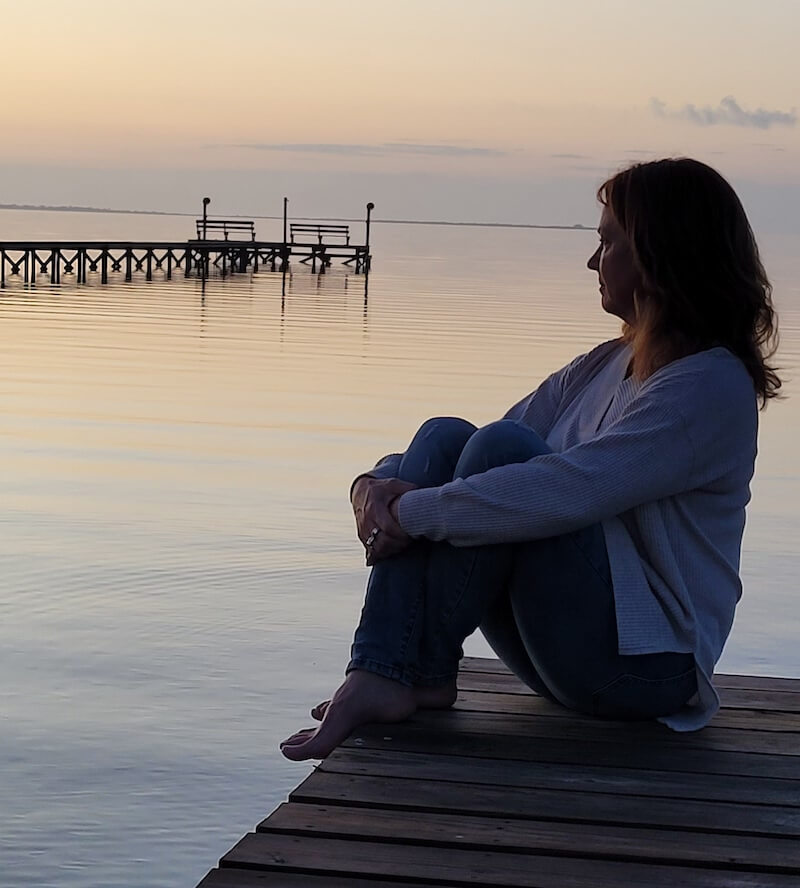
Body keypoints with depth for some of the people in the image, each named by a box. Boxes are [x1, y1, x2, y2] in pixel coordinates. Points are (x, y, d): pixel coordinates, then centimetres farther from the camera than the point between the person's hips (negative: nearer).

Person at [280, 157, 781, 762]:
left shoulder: (714, 388, -15)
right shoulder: (606, 367, 14)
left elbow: (565, 492, -28)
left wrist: (411, 511, -23)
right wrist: (379, 482, -11)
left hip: (641, 663, -9)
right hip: (562, 654, 9)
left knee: (505, 447, -25)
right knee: (444, 437, -9)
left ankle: (421, 673, -17)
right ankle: (380, 675, -24)